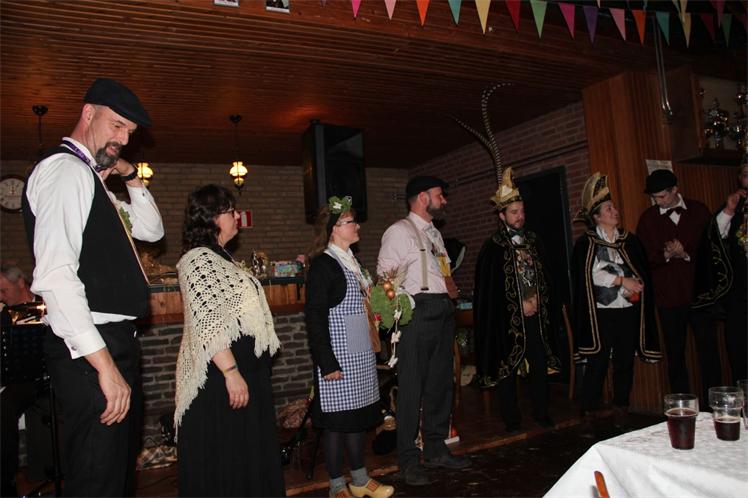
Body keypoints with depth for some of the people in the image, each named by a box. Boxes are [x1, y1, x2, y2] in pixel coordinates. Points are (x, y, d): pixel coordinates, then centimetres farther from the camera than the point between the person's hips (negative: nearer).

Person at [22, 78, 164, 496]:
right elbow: (54, 275, -25)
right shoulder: (65, 169, -13)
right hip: (89, 351, -10)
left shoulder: (90, 178, 17)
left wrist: (131, 177, 12)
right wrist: (104, 364, -26)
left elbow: (151, 230, 26)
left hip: (116, 344, 10)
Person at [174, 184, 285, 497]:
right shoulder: (198, 258, -15)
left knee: (246, 454, 18)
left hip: (245, 370, 10)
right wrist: (231, 372, -25)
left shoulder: (221, 257, 15)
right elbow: (207, 324, -22)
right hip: (220, 377, -10)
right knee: (223, 460, 3)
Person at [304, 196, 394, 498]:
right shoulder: (322, 266, -13)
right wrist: (328, 364, -19)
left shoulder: (351, 261, 14)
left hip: (361, 354, 9)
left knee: (361, 414, 15)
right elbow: (315, 317, -17)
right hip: (338, 357, -8)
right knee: (337, 419, 3)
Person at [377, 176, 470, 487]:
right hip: (417, 312, -8)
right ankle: (409, 460, 11)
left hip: (444, 312, 9)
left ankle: (436, 450, 30)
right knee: (412, 387, -3)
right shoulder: (399, 231, -5)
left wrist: (451, 286, 11)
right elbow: (385, 275, -13)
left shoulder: (434, 233, 21)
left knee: (441, 383, 15)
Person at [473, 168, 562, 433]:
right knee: (508, 366, 4)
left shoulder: (533, 241, 10)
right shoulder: (493, 247, -6)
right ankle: (511, 418, 16)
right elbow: (489, 286, -9)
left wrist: (536, 301, 2)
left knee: (540, 363, 9)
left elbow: (543, 277, 16)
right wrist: (521, 304, -9)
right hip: (507, 317, -5)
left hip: (536, 315, 5)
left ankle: (541, 412, 24)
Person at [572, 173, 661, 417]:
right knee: (597, 365, -2)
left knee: (625, 363, 10)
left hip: (629, 311, 4)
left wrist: (636, 286, -11)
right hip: (601, 313, -4)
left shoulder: (629, 240, 11)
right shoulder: (586, 243, -1)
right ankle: (588, 414, 9)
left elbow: (642, 271, 8)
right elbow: (591, 274, -12)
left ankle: (621, 413, 24)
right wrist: (622, 280, -13)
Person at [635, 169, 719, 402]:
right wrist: (665, 254, -16)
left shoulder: (698, 211, 4)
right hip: (668, 297, 0)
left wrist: (686, 255, -13)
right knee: (675, 356, 8)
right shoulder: (647, 218, 3)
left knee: (709, 352, 4)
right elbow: (643, 257, 1)